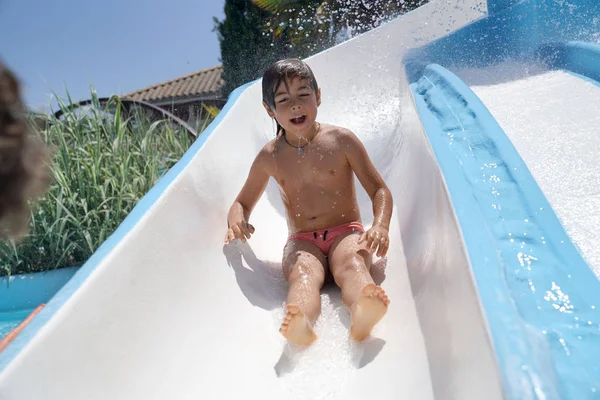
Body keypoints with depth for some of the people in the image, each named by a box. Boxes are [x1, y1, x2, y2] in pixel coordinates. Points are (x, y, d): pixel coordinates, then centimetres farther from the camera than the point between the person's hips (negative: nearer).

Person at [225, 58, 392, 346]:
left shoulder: (341, 140, 1)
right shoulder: (269, 157, 7)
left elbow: (379, 190, 2)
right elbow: (243, 202, 19)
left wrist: (380, 226, -20)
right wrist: (236, 222, -7)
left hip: (346, 232, 0)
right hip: (302, 241, 1)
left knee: (352, 263, -35)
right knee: (302, 273, -33)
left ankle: (361, 319, -64)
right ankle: (301, 325, -63)